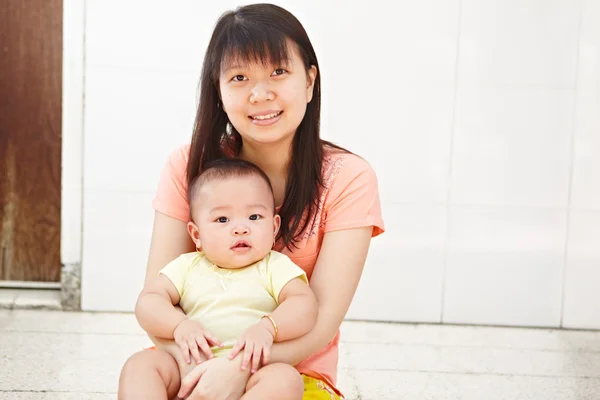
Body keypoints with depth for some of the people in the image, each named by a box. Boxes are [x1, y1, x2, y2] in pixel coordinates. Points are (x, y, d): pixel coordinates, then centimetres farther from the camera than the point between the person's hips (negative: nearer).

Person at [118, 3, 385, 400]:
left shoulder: (347, 178, -10)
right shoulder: (188, 167, -4)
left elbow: (324, 316, -15)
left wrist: (241, 365, -32)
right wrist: (196, 363, -27)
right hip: (201, 364, 2)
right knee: (140, 368, -29)